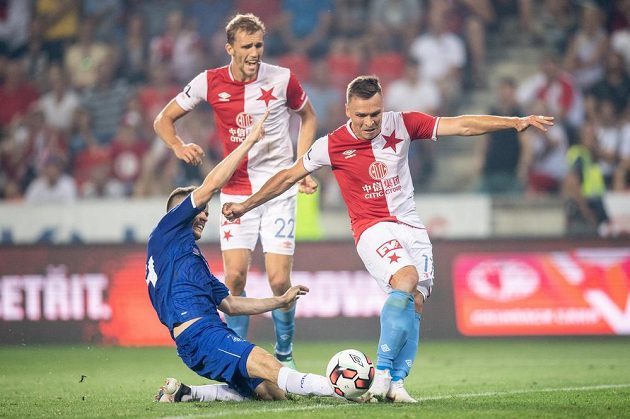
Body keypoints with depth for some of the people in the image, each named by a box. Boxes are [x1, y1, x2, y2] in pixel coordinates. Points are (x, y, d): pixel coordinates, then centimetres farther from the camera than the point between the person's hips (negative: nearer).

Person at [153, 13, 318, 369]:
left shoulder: (282, 79, -6)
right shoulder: (210, 83, -3)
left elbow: (308, 117, 14)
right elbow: (164, 120, 7)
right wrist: (178, 146, -14)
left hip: (279, 189, -1)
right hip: (236, 190, 1)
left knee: (280, 280, -7)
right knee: (235, 276, -10)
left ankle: (285, 354, 15)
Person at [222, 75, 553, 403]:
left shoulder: (402, 125, -2)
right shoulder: (333, 145, -7)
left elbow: (462, 126, -3)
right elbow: (289, 176, 5)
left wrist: (516, 122, -9)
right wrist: (245, 206, 10)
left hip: (411, 226, 5)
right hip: (372, 227, -4)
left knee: (415, 303, -6)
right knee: (405, 279, -30)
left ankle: (396, 382, 0)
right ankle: (382, 374, -29)